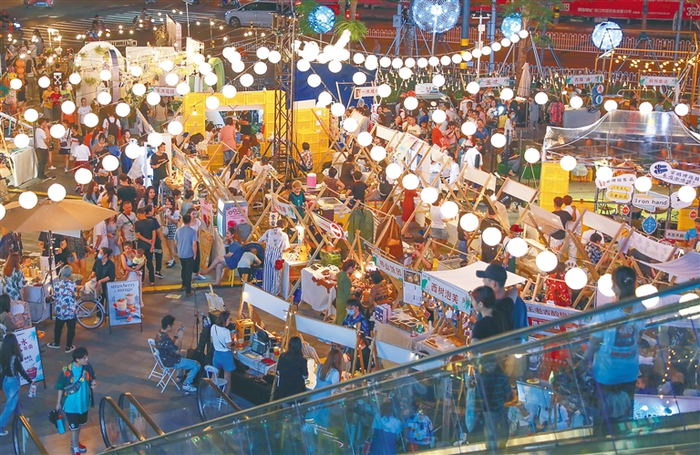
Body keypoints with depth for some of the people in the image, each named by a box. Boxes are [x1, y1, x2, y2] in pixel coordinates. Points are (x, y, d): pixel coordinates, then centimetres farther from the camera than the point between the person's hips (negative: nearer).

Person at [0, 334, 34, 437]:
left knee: (15, 401, 26)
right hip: (13, 381, -7)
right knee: (11, 405, 5)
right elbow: (21, 371, -16)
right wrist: (30, 381, -4)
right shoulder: (14, 357, -26)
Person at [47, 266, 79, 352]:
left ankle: (56, 343, 39)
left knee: (58, 328, 22)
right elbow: (75, 297, -5)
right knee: (71, 329, 12)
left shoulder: (57, 284, -10)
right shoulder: (73, 285, -15)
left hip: (60, 311, 3)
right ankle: (68, 347, 20)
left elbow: (54, 298, -1)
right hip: (71, 312, -2)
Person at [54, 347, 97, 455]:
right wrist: (59, 402, -2)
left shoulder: (88, 366, -14)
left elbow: (93, 378, 3)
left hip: (84, 402, 5)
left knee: (79, 425, 26)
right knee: (74, 427, 9)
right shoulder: (66, 371, -26)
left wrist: (94, 383, -21)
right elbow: (60, 387, -12)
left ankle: (75, 442, 51)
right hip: (71, 404, -5)